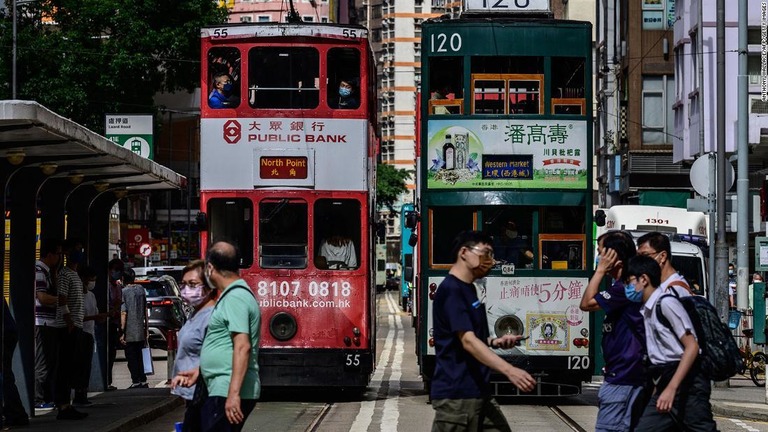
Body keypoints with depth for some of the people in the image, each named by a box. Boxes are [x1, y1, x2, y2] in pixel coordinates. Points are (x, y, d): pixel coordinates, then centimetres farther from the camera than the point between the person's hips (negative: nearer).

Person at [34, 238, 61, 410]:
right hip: (41, 323, -10)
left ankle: (47, 398, 19)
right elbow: (43, 298, -22)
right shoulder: (39, 271, -13)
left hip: (48, 324, 10)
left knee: (50, 362, 13)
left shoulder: (47, 271, 20)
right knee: (42, 363, -7)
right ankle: (38, 400, -4)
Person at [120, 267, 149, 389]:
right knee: (140, 356, 14)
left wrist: (121, 332, -13)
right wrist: (146, 326, 19)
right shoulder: (141, 289, 7)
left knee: (131, 357, 0)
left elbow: (123, 313, -15)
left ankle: (136, 381, -3)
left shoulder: (124, 292, -12)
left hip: (130, 332, -6)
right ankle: (143, 381, 14)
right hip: (141, 331, 6)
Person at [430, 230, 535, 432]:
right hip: (456, 393, -10)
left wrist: (495, 342, 6)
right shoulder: (451, 290, -15)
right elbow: (467, 341, -23)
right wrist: (509, 370, -31)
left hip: (478, 391, 10)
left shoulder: (467, 289, 17)